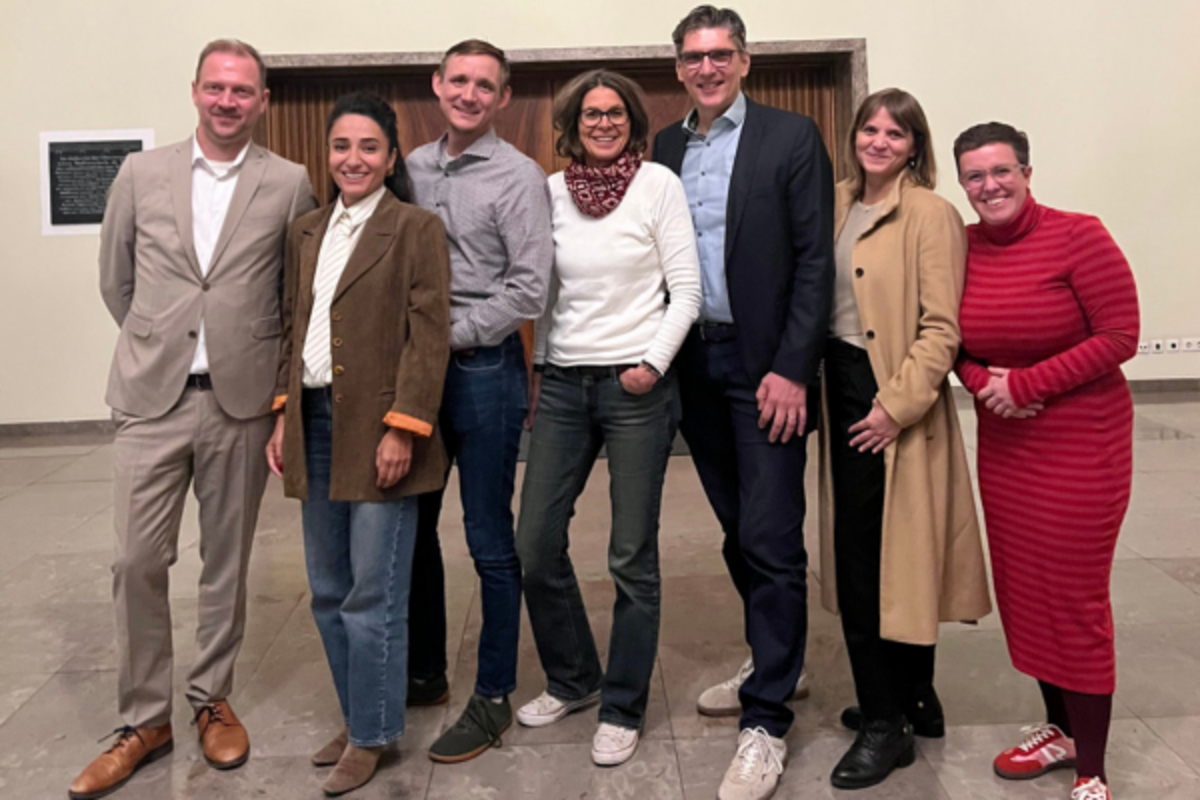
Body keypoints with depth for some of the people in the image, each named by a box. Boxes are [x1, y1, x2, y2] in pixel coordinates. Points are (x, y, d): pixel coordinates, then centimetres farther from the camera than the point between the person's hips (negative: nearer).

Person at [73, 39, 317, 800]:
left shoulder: (289, 183, -1)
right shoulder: (141, 173, 5)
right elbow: (115, 279, 14)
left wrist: (259, 358, 8)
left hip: (242, 400, -1)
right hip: (153, 397, 1)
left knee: (227, 562, 10)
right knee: (138, 562, 2)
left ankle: (213, 700, 28)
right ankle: (145, 719, 19)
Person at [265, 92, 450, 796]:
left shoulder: (417, 229, -5)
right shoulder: (307, 233, 15)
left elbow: (429, 337, -11)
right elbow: (293, 328, 17)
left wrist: (403, 427, -16)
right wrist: (284, 415, 10)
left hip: (377, 428, -6)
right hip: (314, 422, 7)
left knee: (373, 594, -1)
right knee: (329, 591, 14)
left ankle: (371, 735, 17)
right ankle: (357, 716, 30)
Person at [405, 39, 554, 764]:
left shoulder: (519, 176, -5)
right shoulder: (413, 168, 11)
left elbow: (529, 292, -13)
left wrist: (449, 335, -13)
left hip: (483, 369, -6)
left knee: (490, 542, 2)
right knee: (413, 527, 14)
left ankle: (494, 697, 17)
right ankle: (424, 672, 33)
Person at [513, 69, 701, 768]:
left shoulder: (659, 184, -2)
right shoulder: (552, 191, 8)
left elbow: (686, 289, -3)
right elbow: (546, 291, 14)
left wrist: (654, 363, -13)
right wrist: (539, 369, 10)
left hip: (636, 384, -4)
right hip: (563, 382, 4)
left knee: (632, 556, 2)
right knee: (536, 544, 5)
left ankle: (624, 708, 19)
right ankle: (573, 680, 28)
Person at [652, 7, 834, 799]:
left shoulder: (792, 137, -2)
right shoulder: (663, 149, 12)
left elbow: (815, 261, -8)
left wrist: (792, 370, -15)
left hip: (765, 364, -5)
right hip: (693, 362, 5)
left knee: (771, 540, -4)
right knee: (739, 532, 15)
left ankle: (766, 722, 6)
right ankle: (773, 663, 34)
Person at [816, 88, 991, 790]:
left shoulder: (931, 214, -9)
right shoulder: (838, 203, 12)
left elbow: (941, 328, -14)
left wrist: (897, 405, -18)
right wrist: (815, 384, 5)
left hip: (895, 402, -7)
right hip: (841, 389, 7)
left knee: (879, 559, -3)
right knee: (858, 555, 13)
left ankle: (888, 724, 13)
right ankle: (914, 701, 31)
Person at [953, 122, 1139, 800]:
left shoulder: (1078, 237, -12)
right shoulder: (960, 248, 2)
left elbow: (1120, 337, -15)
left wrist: (1026, 383, -19)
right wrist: (980, 381, -10)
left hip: (1082, 441, -5)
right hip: (1001, 445, 5)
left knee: (1075, 596, 0)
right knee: (1022, 589, 12)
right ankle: (1061, 728, 32)